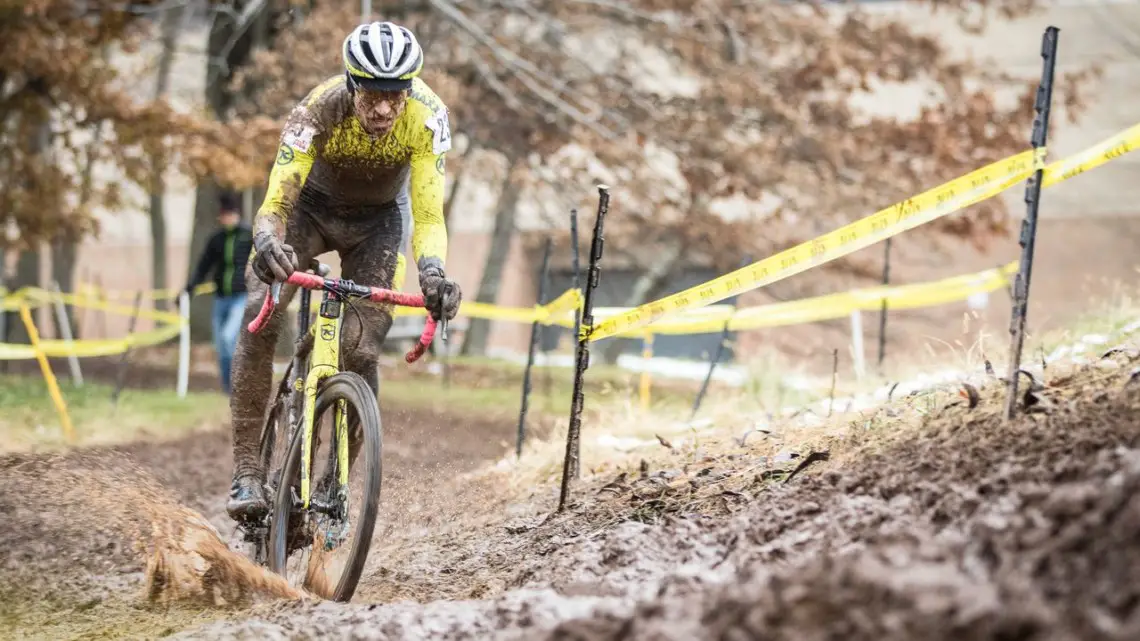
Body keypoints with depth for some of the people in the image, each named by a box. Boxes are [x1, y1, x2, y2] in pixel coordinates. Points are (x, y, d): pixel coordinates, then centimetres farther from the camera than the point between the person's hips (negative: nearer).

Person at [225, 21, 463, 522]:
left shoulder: (427, 118, -32)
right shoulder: (318, 111, -34)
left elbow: (428, 216, -32)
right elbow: (275, 203, -37)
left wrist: (433, 272, -52)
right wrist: (268, 244, -60)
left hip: (377, 220, 1)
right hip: (312, 203, -1)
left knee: (361, 352, -15)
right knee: (260, 317, -25)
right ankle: (246, 470, -19)